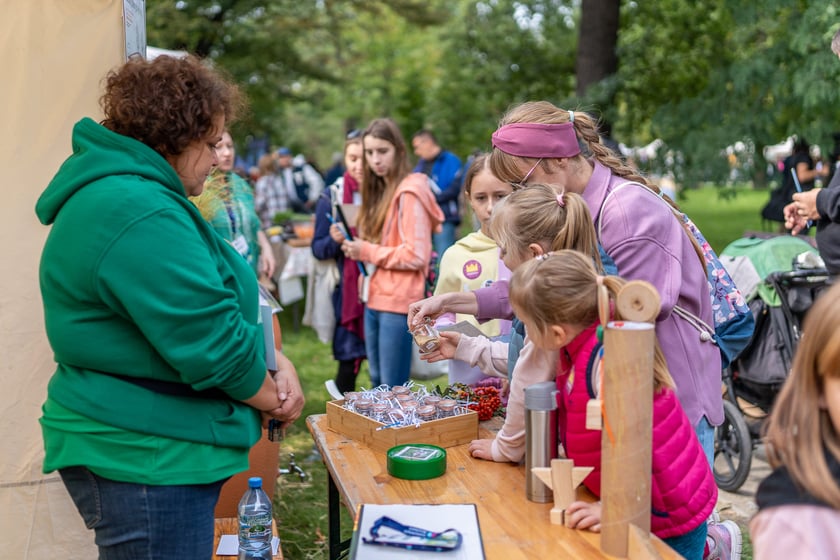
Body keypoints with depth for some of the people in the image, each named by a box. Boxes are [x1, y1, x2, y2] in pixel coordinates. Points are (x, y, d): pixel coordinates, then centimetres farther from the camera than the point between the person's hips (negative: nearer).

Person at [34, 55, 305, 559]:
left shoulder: (119, 193, 12)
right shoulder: (139, 216, -24)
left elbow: (206, 305, 13)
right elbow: (213, 343, -24)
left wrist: (277, 364, 0)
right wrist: (274, 398, -6)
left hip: (138, 448, 11)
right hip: (144, 462, -11)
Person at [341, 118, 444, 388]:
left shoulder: (409, 193, -11)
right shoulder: (379, 191, 15)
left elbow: (416, 256, -17)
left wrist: (367, 252, -11)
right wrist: (357, 249, 2)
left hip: (398, 303, -9)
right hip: (374, 298, 9)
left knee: (393, 389, -2)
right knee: (377, 383, 17)